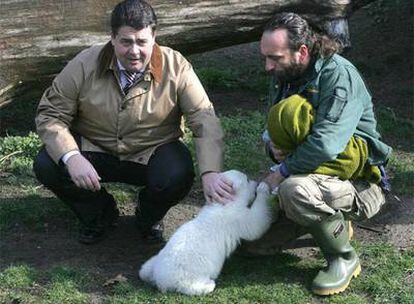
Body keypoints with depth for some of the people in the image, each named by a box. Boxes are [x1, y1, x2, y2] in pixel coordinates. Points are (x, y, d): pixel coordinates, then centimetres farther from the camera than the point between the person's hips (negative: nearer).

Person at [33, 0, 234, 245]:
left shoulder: (176, 67, -16)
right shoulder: (86, 65, -14)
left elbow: (205, 120, -20)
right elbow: (50, 115, -10)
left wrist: (210, 173, -37)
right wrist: (71, 158, -29)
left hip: (152, 153, -1)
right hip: (95, 149, 2)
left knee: (177, 177, -33)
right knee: (46, 166, -23)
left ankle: (149, 216, 7)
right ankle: (100, 214, 8)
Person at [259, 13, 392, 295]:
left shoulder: (339, 74, -19)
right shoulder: (283, 78, 5)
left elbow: (327, 143, -31)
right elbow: (272, 130, 15)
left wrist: (282, 171, -21)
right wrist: (273, 145, -9)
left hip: (361, 186, -8)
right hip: (312, 174, 8)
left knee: (295, 189, -37)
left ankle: (344, 258, -13)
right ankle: (333, 221, 16)